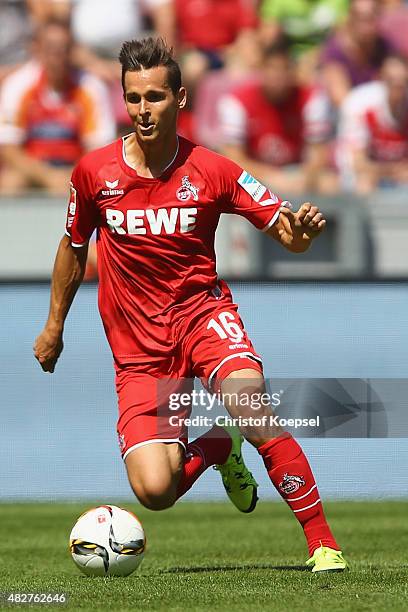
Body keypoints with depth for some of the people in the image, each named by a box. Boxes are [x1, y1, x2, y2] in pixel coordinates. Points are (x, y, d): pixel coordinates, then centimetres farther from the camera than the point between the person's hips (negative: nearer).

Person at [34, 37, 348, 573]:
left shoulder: (211, 171, -6)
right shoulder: (94, 172, -2)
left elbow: (287, 234, -5)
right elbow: (73, 246, 15)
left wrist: (301, 230, -29)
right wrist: (54, 326, 21)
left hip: (202, 313, -1)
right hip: (137, 345, 1)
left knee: (249, 406, -33)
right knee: (154, 490, -16)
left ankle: (323, 543, -20)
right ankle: (214, 450, 21)